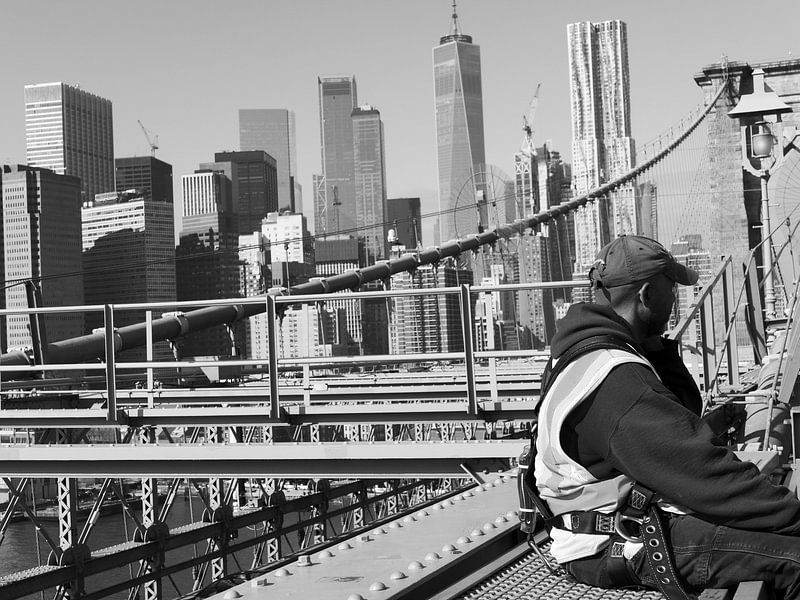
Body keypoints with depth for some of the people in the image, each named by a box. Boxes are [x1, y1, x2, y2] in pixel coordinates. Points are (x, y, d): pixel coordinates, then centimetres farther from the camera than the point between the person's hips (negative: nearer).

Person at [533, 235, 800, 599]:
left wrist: (657, 349, 4)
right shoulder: (614, 380, -24)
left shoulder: (586, 349, 12)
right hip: (620, 547, -11)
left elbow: (686, 410, 17)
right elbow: (702, 473, -27)